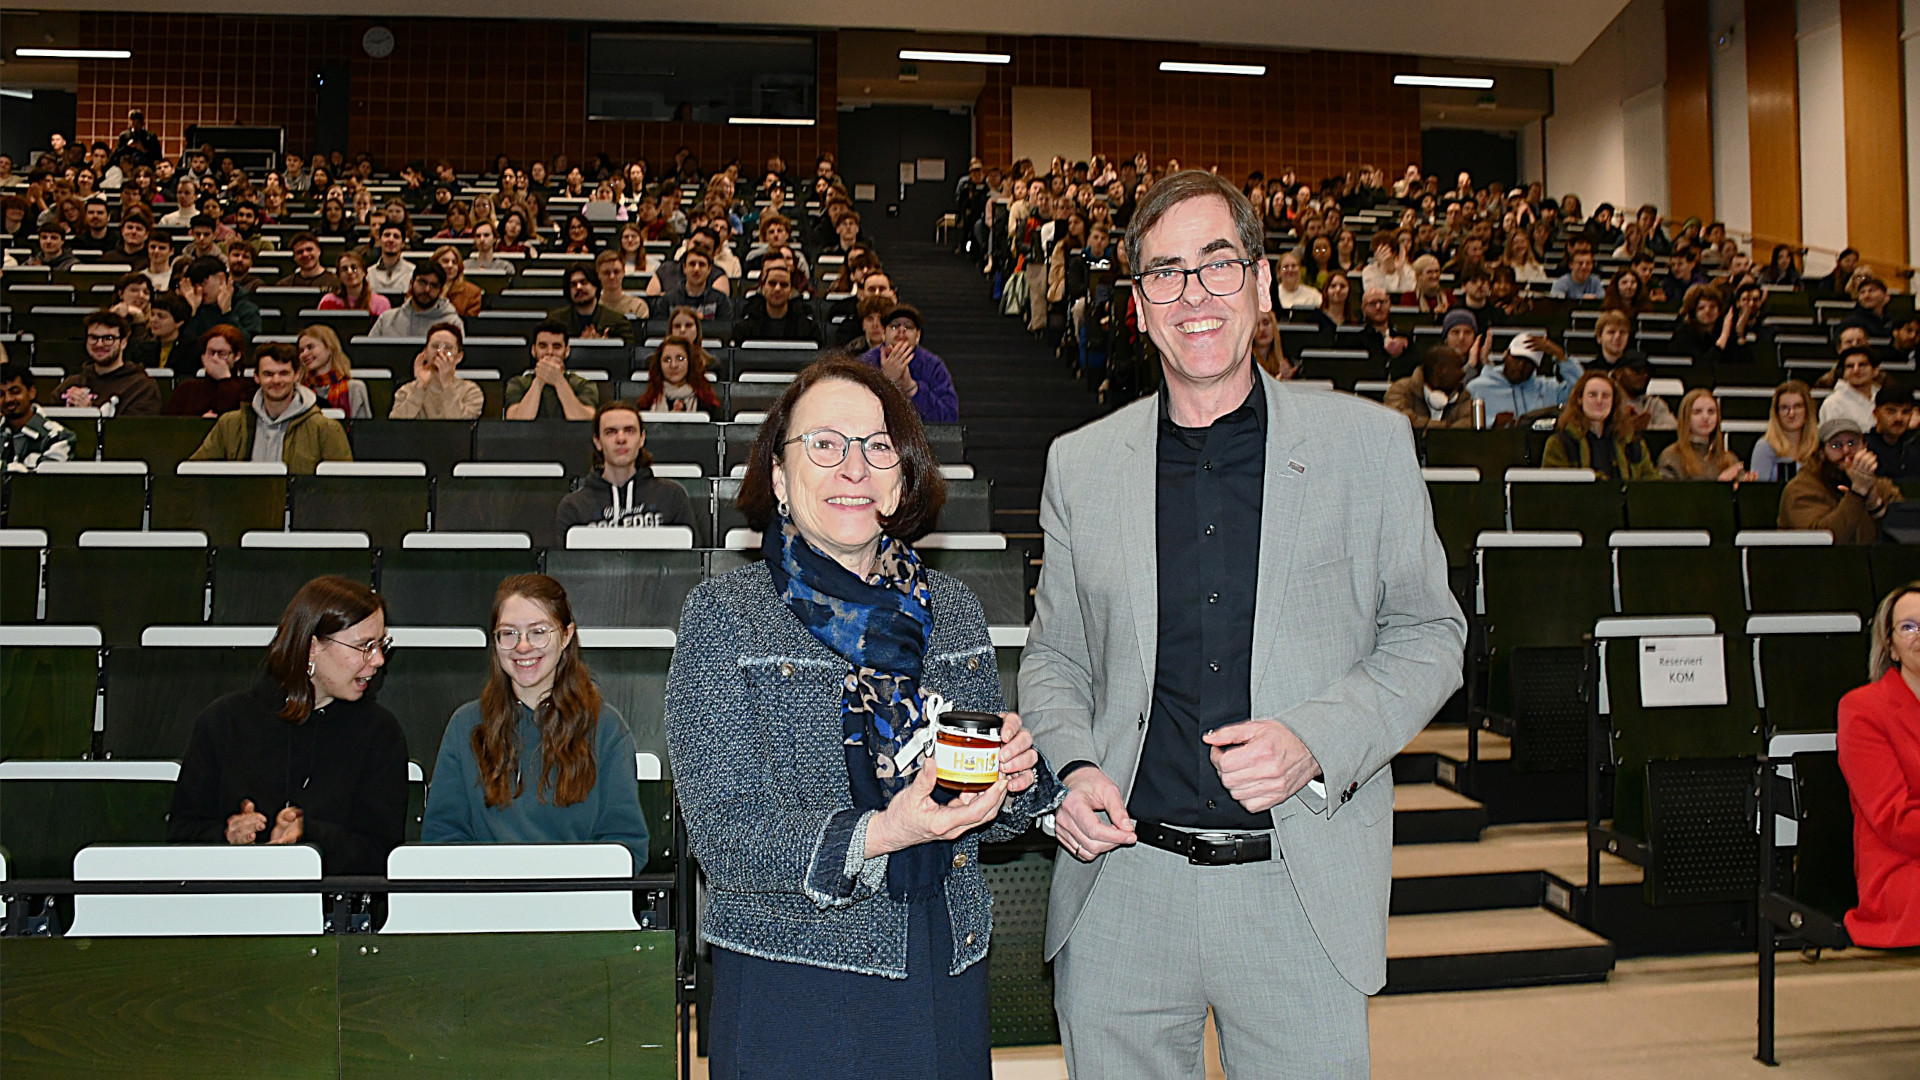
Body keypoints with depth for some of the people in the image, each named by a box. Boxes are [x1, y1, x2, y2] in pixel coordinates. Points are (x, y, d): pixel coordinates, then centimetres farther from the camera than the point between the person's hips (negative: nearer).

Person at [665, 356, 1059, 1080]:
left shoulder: (951, 608, 5)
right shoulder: (723, 614, -8)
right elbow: (722, 841, -14)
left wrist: (1014, 777, -10)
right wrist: (877, 834, -27)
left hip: (948, 974, 4)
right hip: (791, 987, -4)